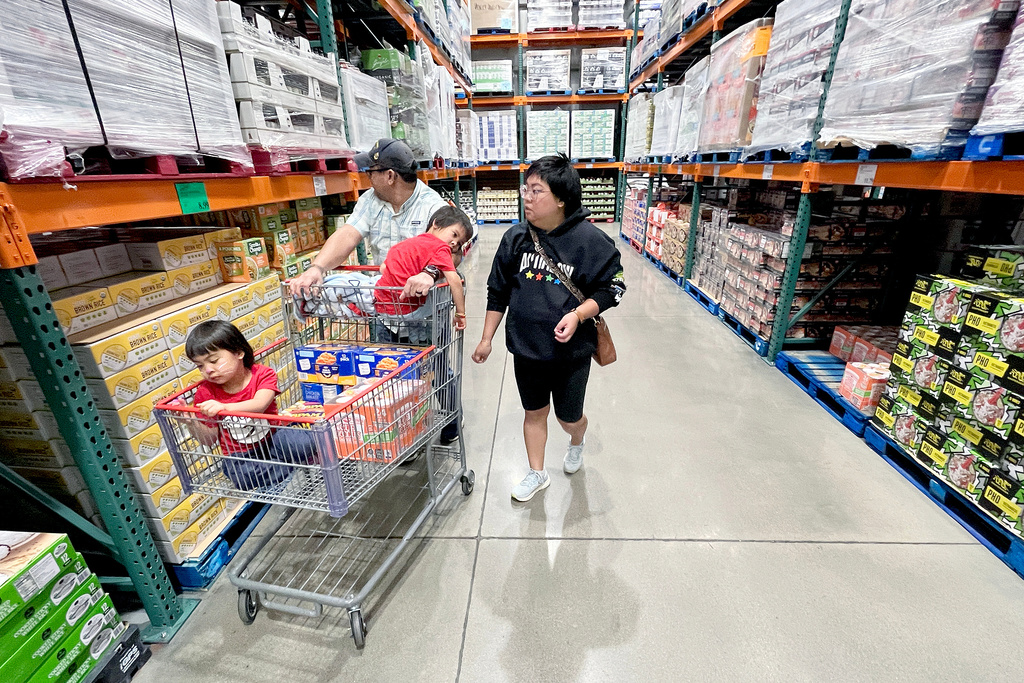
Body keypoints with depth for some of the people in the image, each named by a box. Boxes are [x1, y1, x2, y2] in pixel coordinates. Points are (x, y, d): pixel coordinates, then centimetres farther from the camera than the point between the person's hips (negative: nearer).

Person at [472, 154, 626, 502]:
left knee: (569, 417, 14)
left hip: (572, 350, -3)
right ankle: (537, 474, 39)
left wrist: (578, 314, -24)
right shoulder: (516, 237, -3)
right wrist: (486, 338, 6)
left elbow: (611, 288, -6)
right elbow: (498, 291, 5)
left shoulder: (590, 239, -14)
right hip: (526, 346, 3)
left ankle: (577, 441, 53)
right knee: (534, 411, 17)